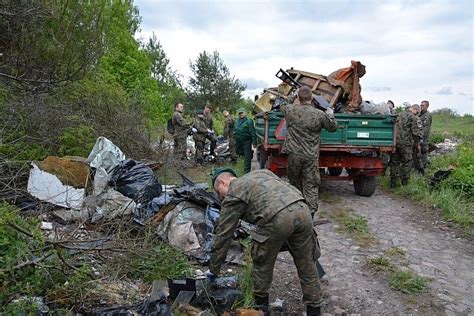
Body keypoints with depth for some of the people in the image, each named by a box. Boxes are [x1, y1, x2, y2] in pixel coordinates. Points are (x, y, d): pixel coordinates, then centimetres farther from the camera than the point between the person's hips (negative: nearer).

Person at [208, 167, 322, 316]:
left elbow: (222, 236, 16)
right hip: (302, 209, 6)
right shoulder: (260, 172, 32)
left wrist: (213, 270, 26)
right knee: (307, 266, 20)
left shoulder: (232, 197, 15)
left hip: (278, 218, -6)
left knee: (263, 265, 20)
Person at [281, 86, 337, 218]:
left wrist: (295, 103, 36)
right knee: (311, 185, 3)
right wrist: (330, 116, 23)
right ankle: (311, 211, -4)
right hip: (311, 156, -1)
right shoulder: (319, 114, -5)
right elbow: (333, 128, 8)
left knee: (295, 182, 17)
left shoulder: (291, 110, -4)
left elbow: (283, 106, 21)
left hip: (294, 154, 1)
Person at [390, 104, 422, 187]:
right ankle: (404, 181, 12)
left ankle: (393, 181, 12)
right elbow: (416, 132, -10)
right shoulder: (414, 117, -6)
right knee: (407, 162, 8)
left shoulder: (400, 115, 15)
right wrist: (417, 144, 1)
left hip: (395, 141, 6)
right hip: (405, 143, -6)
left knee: (394, 162, 11)